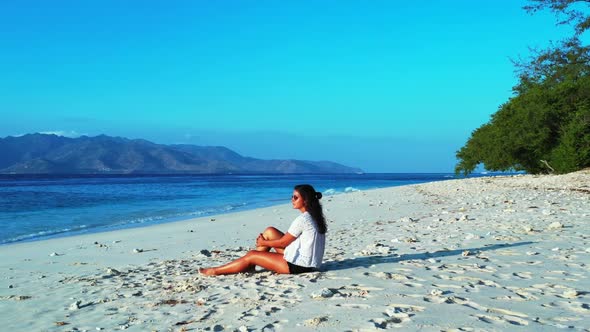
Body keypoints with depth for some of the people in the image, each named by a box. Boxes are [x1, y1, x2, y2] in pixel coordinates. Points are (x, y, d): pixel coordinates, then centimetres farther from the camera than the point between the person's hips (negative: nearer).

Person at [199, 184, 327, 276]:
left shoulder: (302, 219, -20)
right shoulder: (314, 217, 9)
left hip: (299, 265, -9)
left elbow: (282, 242, -13)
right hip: (306, 261, 9)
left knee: (251, 255, -1)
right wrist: (264, 240, 12)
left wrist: (263, 243, 4)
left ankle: (215, 271, 13)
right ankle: (250, 266, 17)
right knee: (270, 231, 11)